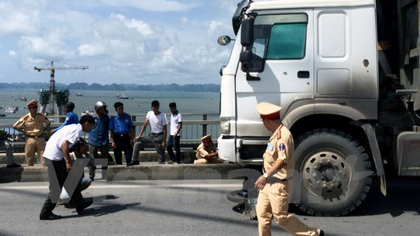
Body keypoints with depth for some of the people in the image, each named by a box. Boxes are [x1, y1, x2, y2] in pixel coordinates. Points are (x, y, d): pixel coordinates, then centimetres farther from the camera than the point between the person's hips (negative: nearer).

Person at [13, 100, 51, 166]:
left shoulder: (41, 117, -1)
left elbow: (48, 123, 17)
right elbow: (15, 126, 0)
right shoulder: (25, 118, -7)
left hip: (40, 139, 1)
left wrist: (46, 128, 3)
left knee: (43, 156, -3)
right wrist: (23, 131, -2)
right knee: (29, 157, 6)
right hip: (30, 139, -1)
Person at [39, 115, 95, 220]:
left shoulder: (74, 127, 17)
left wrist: (68, 161, 26)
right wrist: (68, 162, -22)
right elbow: (64, 144, -23)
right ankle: (45, 213, 8)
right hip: (54, 157, -10)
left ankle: (80, 204, 26)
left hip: (52, 154, 10)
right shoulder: (78, 129, -11)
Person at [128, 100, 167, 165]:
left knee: (161, 153, -3)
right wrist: (139, 135, -5)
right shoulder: (149, 113, 0)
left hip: (159, 136, -5)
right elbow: (145, 124, 2)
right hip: (151, 135, 5)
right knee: (137, 142, -5)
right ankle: (135, 160, 1)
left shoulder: (163, 115, -12)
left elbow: (164, 129, -11)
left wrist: (164, 141, -13)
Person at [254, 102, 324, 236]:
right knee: (262, 213, 11)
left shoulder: (283, 135, -22)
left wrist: (265, 176, -28)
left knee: (281, 217, 0)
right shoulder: (276, 134, 9)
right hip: (269, 182, 9)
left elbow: (282, 160, -29)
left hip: (279, 184, -9)